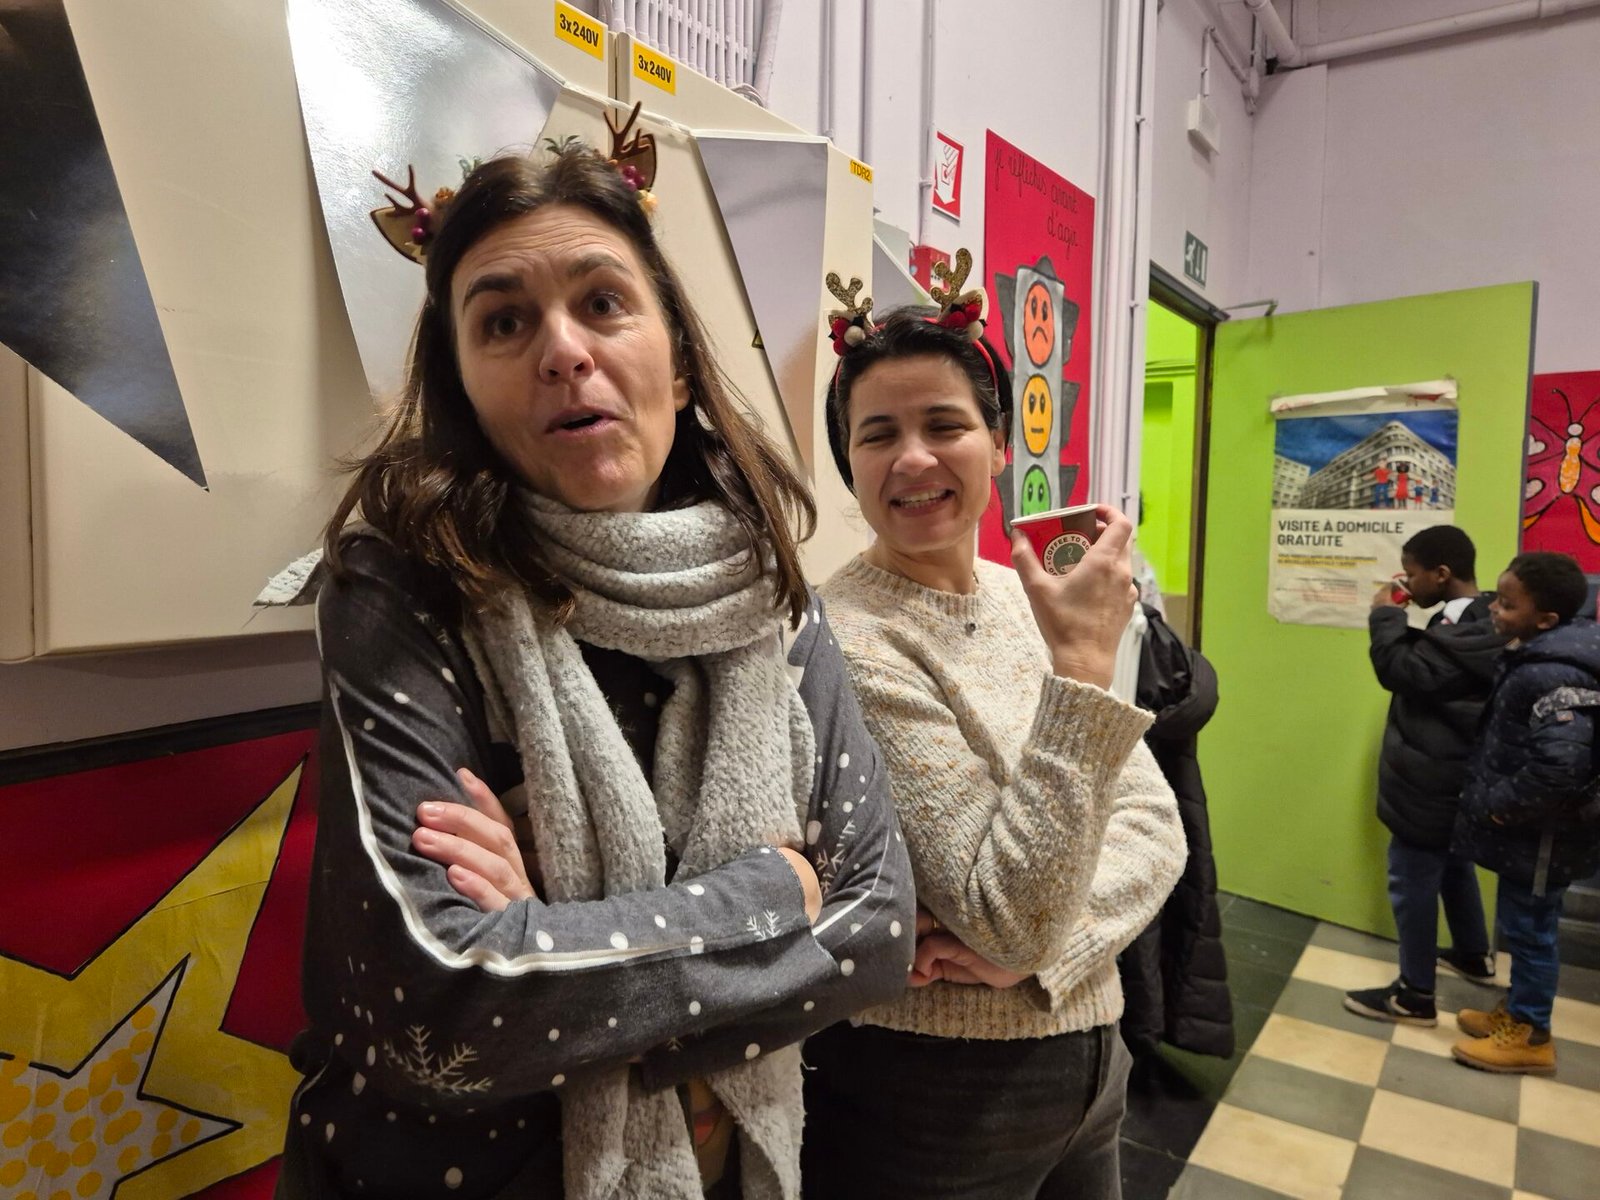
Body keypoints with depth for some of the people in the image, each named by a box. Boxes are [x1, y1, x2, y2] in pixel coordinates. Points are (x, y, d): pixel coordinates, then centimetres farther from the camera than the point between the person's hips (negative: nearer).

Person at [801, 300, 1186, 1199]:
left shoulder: (1031, 598, 0)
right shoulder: (847, 641, -21)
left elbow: (1156, 825, -2)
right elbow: (1010, 922, -24)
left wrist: (1039, 945, -18)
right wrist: (1083, 663, -28)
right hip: (932, 1094, -6)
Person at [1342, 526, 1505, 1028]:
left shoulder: (1463, 629, -23)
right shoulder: (1481, 620, 8)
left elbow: (1402, 672, -24)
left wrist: (1386, 618, -16)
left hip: (1429, 780, -11)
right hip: (1453, 774, 11)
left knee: (1412, 880, -2)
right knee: (1452, 864, 27)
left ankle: (1415, 995, 7)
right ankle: (1473, 955, 46)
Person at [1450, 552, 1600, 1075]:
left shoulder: (1553, 675, -28)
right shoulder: (1540, 658, 5)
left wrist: (1499, 805, -21)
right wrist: (1497, 802, 11)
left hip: (1541, 833, -9)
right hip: (1529, 828, 9)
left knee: (1529, 929, 7)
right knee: (1522, 926, 21)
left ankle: (1530, 1037, 23)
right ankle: (1517, 1012, 37)